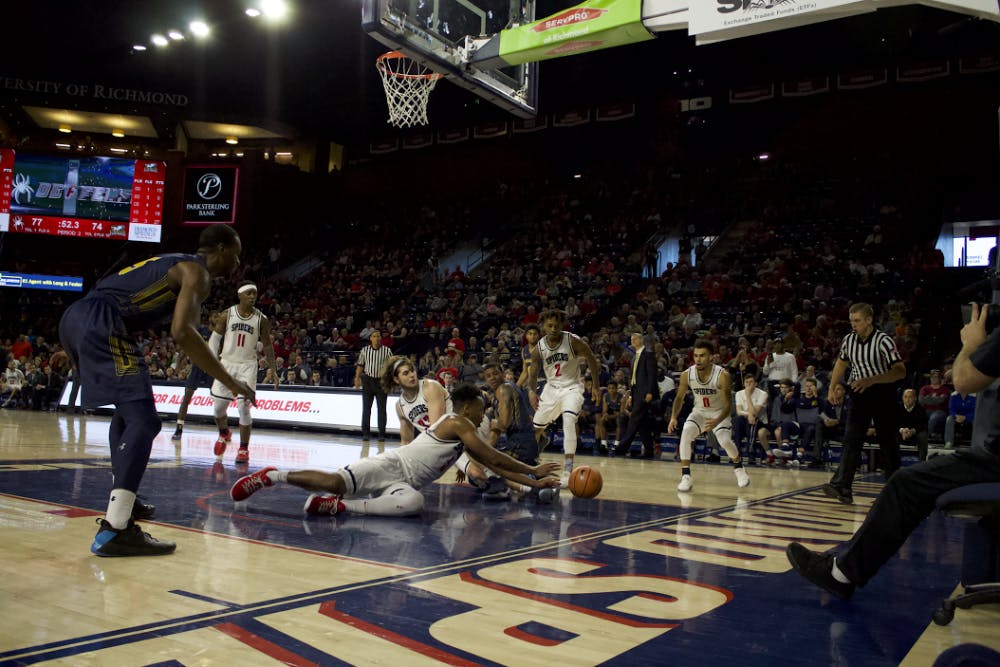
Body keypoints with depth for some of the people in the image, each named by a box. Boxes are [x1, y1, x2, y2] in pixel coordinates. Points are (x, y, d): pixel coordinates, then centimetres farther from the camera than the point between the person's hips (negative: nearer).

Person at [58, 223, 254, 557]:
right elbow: (182, 332, -17)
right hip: (100, 324, -10)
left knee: (128, 409, 26)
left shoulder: (176, 263, 28)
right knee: (143, 420, -16)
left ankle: (122, 498, 36)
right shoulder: (197, 272, -1)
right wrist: (229, 381, -14)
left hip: (75, 317, 10)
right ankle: (114, 530, -25)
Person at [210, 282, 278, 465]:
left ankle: (244, 449, 2)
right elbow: (215, 337, 7)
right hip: (227, 363, 2)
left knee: (244, 407, -11)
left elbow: (267, 346, 4)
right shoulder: (227, 315, -2)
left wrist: (274, 371, 4)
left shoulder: (261, 319, -3)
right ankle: (224, 434, 37)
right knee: (219, 406, 6)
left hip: (248, 366, -1)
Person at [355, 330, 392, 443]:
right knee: (366, 408, 5)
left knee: (382, 409, 0)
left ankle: (382, 435, 5)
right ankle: (366, 433, 12)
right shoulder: (365, 350, 5)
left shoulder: (387, 350, -1)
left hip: (381, 381, -2)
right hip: (368, 380, 2)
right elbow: (360, 365, 11)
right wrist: (357, 378, 4)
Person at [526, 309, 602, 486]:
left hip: (571, 387, -4)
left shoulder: (573, 341, -18)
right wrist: (531, 392, -20)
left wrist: (595, 385, -3)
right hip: (551, 387, 4)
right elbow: (533, 375, -1)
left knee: (568, 420, -30)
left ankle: (568, 472, -29)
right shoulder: (538, 348, -9)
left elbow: (591, 360, -5)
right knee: (534, 428, 12)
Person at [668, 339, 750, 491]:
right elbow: (679, 397, -3)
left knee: (725, 441, -20)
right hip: (699, 411, 3)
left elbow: (728, 405, -25)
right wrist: (673, 417, -19)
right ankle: (685, 477, -17)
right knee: (685, 433, -22)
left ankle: (739, 467, 16)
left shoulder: (722, 376, -29)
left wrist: (717, 421, -43)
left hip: (719, 413, -3)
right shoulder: (687, 375, -19)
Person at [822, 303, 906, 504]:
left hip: (882, 393, -4)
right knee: (851, 440, -9)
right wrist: (832, 388, 13)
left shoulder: (883, 341, -16)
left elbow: (900, 371, -21)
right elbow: (841, 363, 19)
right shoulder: (849, 340, 1)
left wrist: (871, 380, -30)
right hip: (859, 394, 4)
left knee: (888, 442, 5)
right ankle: (842, 487, -18)